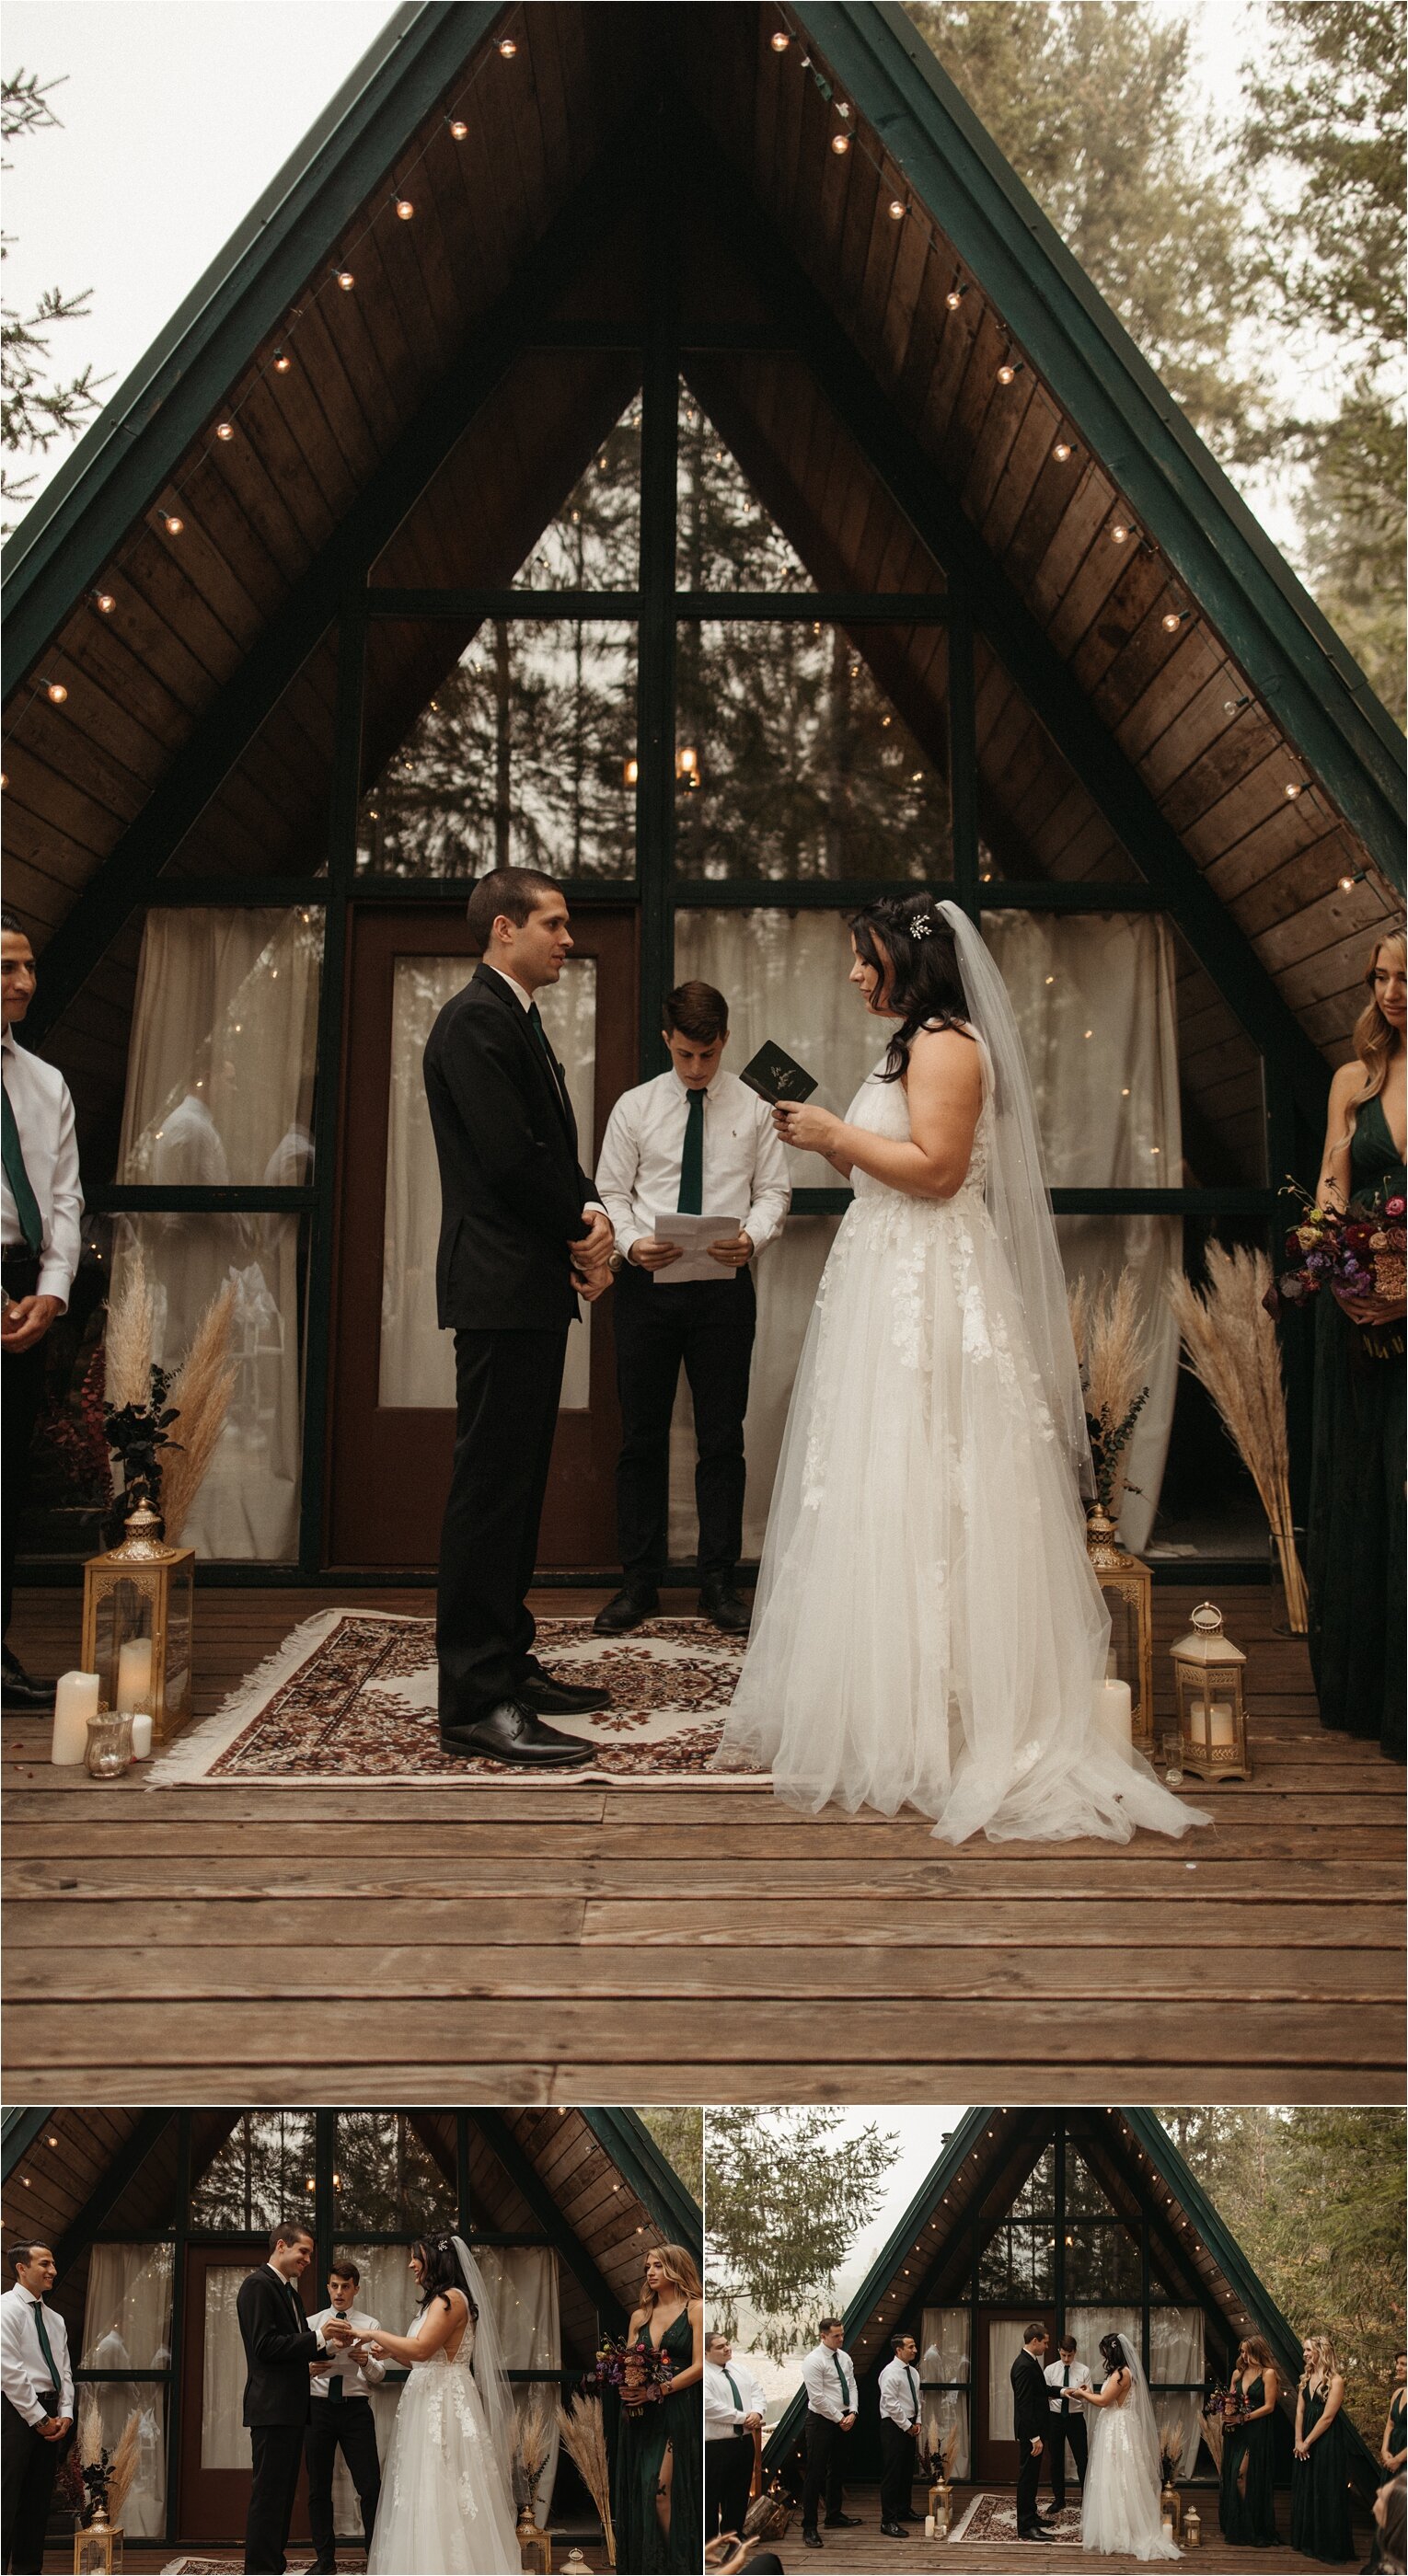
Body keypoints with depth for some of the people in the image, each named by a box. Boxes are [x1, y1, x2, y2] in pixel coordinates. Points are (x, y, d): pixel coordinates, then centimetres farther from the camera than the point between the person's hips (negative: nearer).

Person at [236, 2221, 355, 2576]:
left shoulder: (290, 2292, 19)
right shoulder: (258, 2284, -11)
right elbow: (265, 2347, -19)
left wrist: (330, 2344, 4)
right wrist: (318, 2336, -18)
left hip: (292, 2409, 10)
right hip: (272, 2409, -10)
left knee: (283, 2494, 13)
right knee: (268, 2494, -8)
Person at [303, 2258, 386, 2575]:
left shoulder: (369, 2325, 5)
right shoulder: (312, 2323, 9)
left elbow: (379, 2375, -1)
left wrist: (366, 2362, -23)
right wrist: (310, 2369, -19)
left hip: (356, 2409, -2)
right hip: (319, 2408, 2)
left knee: (370, 2486, -5)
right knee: (319, 2488, 7)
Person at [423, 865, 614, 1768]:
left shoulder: (517, 1021, 20)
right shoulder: (477, 1020, -12)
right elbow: (511, 1155, -19)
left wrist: (589, 1215, -1)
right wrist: (585, 1226, -5)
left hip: (536, 1286, 10)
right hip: (502, 1286, -10)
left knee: (518, 1483, 14)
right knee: (492, 1484, -9)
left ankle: (508, 1662, 22)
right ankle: (477, 1701, -7)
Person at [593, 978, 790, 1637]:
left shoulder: (753, 1109, 6)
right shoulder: (634, 1107, 6)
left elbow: (774, 1191, 5)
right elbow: (611, 1192, 5)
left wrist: (752, 1237, -16)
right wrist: (630, 1242, -15)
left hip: (725, 1285, 0)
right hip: (646, 1285, 1)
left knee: (722, 1438, 4)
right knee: (641, 1437, 4)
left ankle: (719, 1581, 12)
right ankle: (639, 1582, 12)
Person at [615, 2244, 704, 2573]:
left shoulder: (695, 2309, 0)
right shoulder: (640, 2315, 16)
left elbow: (698, 2366, -7)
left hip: (679, 2409, -5)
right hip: (641, 2415, 5)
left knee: (662, 2490, -12)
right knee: (640, 2493, 2)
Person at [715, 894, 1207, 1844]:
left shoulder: (946, 1044, -12)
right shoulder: (917, 1045, 19)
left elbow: (935, 1167, -21)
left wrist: (839, 1134, -12)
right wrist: (830, 1140, 11)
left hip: (927, 1295, -10)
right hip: (892, 1284, 10)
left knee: (911, 1501, -8)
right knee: (883, 1497, 11)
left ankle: (921, 1728, -2)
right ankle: (894, 1716, 16)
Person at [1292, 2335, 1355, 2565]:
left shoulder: (1335, 2381, -14)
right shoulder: (1306, 2378, 9)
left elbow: (1327, 2417, -17)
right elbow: (1300, 2411, 7)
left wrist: (1307, 2442, -13)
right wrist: (1298, 2440, -3)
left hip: (1327, 2442, -7)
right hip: (1306, 2443, 7)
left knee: (1327, 2493, -2)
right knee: (1305, 2491, 12)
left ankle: (1330, 2548, 6)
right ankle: (1308, 2542, 23)